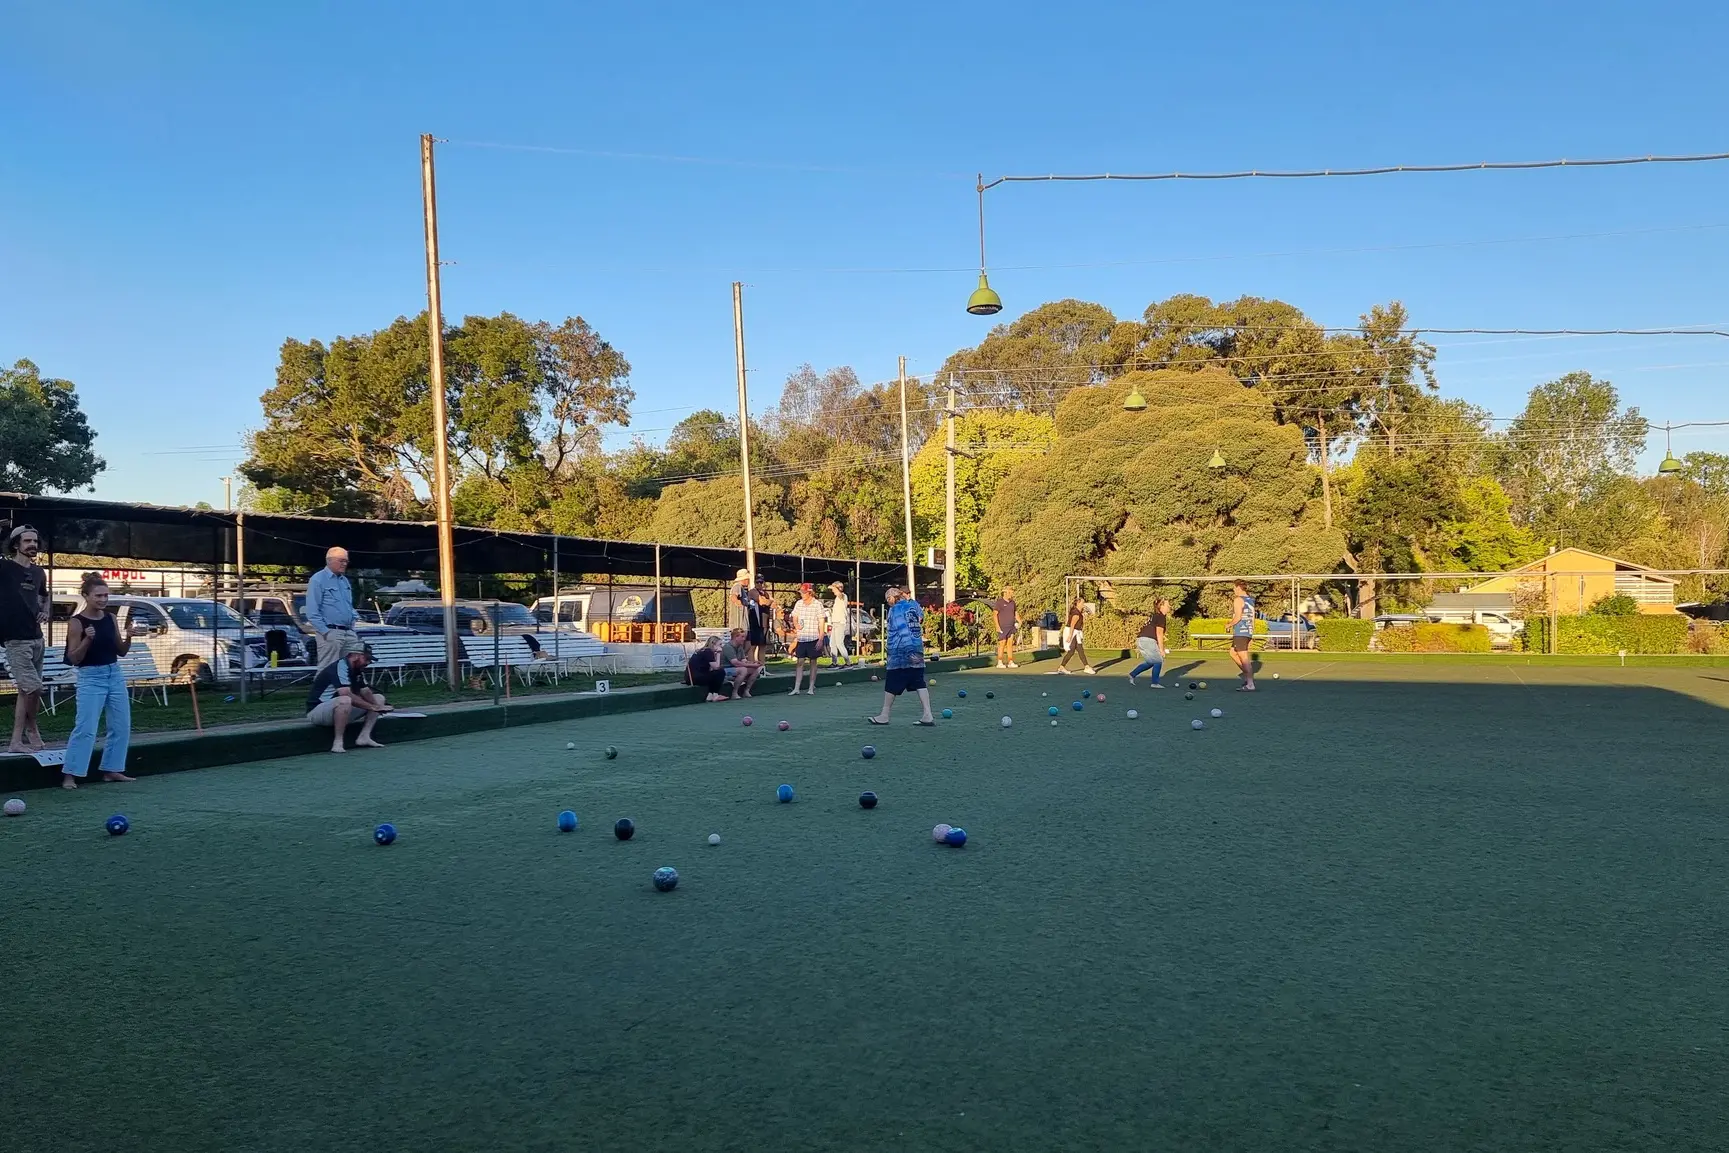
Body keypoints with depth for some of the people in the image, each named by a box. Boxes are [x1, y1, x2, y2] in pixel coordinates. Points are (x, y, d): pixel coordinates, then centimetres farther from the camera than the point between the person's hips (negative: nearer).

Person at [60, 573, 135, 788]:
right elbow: (73, 659, -11)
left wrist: (128, 638, -8)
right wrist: (87, 639, -25)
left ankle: (111, 769, 17)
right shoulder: (76, 622, -9)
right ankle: (70, 774, -4)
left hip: (115, 675, 6)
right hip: (91, 677, -6)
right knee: (85, 728, -11)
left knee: (122, 726, 7)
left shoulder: (111, 618, 6)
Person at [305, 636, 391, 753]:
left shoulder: (356, 670, 8)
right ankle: (338, 743, -33)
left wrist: (377, 705, -15)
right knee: (345, 700, -41)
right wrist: (372, 707, -33)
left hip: (340, 709, 10)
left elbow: (366, 692, 6)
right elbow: (346, 694, -34)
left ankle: (364, 737, -8)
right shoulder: (340, 667, -22)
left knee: (379, 698, 5)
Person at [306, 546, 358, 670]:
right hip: (330, 633, -7)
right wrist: (325, 632, -17)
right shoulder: (318, 580, -6)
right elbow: (312, 611, -12)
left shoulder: (345, 581, 18)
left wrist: (352, 627, 14)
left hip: (349, 633, 7)